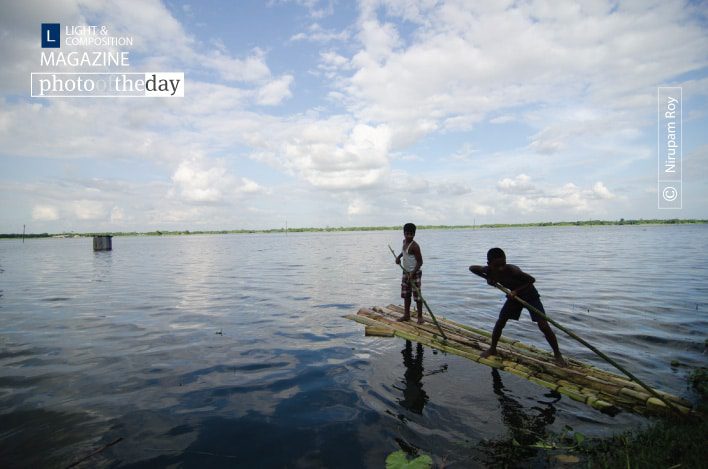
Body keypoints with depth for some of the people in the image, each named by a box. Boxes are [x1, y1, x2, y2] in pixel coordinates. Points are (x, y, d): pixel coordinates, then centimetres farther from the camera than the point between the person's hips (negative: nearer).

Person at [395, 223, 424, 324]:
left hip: (415, 273, -9)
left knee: (417, 295, -2)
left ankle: (420, 316, 10)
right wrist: (399, 256, 13)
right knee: (405, 294, 14)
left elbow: (420, 262, -20)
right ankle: (406, 315, 25)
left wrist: (412, 273, -28)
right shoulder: (404, 242, 6)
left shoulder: (415, 246, -19)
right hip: (405, 272, 9)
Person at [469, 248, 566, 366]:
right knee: (500, 322, 1)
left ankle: (557, 354, 4)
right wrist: (487, 278, -14)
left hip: (530, 296, -5)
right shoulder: (489, 271, -21)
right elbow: (471, 268, -5)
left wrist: (516, 290, -34)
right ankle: (493, 349, 20)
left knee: (543, 325, -13)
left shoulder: (512, 270, -37)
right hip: (514, 296, 5)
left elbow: (532, 279, -26)